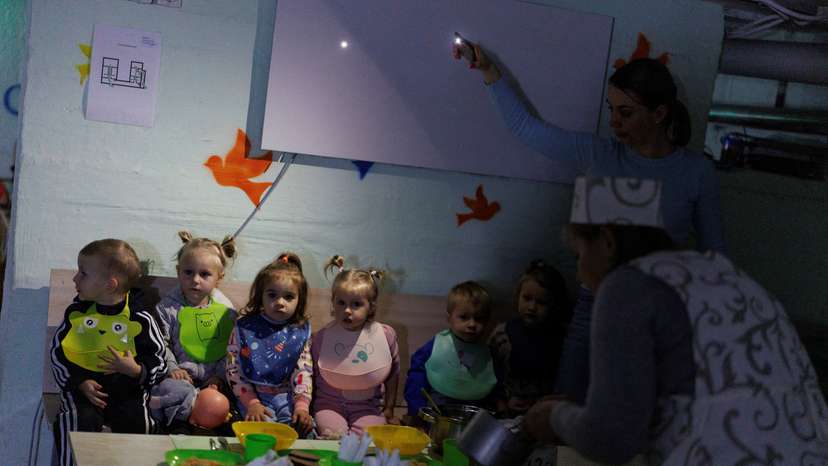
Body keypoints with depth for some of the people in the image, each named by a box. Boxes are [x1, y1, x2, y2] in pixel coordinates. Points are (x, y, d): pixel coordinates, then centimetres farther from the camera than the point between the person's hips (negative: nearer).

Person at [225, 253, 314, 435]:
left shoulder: (301, 331, 5)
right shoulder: (244, 328, -1)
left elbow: (304, 371, 2)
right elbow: (234, 369, -2)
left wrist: (301, 406, -11)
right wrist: (251, 403, -11)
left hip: (288, 396, 2)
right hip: (255, 396, -2)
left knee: (304, 429, -20)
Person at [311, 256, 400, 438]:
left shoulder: (386, 335, -7)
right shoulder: (322, 337, -6)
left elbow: (393, 374, 8)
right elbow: (314, 375, 7)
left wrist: (389, 409, 12)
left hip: (368, 406, 0)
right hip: (330, 404, 0)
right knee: (334, 435, -25)